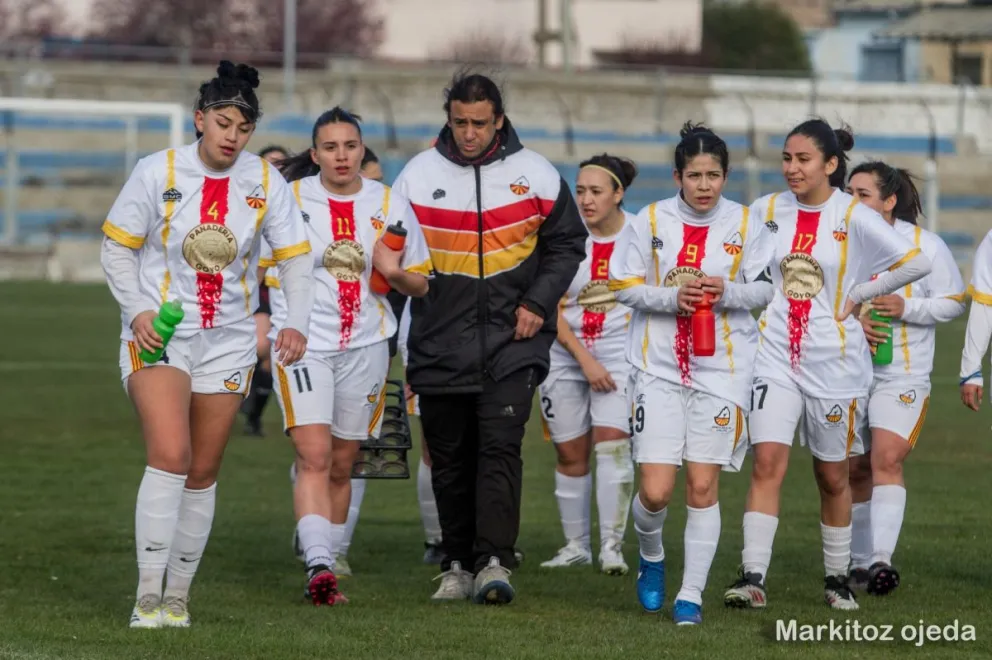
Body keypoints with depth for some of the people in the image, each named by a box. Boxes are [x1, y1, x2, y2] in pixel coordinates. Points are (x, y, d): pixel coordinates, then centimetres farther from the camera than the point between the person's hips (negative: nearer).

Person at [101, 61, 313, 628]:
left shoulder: (265, 181, -1)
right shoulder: (158, 172, -7)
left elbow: (295, 258, 3)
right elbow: (117, 246, 0)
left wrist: (297, 324, -12)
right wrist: (137, 310, -13)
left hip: (228, 341, 3)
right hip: (158, 334, -3)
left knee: (204, 472, 7)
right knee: (170, 455, -20)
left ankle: (179, 595, 19)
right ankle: (147, 595, -18)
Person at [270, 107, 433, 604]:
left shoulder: (391, 205, 4)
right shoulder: (290, 199, -1)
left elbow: (420, 284, 10)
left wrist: (395, 272, -11)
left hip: (365, 347, 3)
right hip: (303, 341, -3)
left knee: (342, 465, 8)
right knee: (313, 457, -16)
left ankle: (325, 570, 18)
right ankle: (319, 566, -25)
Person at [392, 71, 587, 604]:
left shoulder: (536, 175, 1)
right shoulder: (418, 175, 3)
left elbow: (566, 244, 11)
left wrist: (538, 303, -3)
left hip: (511, 344, -2)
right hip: (439, 348, 2)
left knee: (500, 446, -15)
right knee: (450, 460, 7)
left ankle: (494, 561, -18)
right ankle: (457, 565, 18)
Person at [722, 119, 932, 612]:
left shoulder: (853, 216, -8)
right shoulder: (766, 211, 2)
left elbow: (916, 262, -10)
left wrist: (860, 295, -7)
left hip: (834, 360, -2)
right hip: (776, 356, 2)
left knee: (832, 476, 10)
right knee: (767, 463, -13)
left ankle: (837, 578, 25)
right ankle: (752, 579, -17)